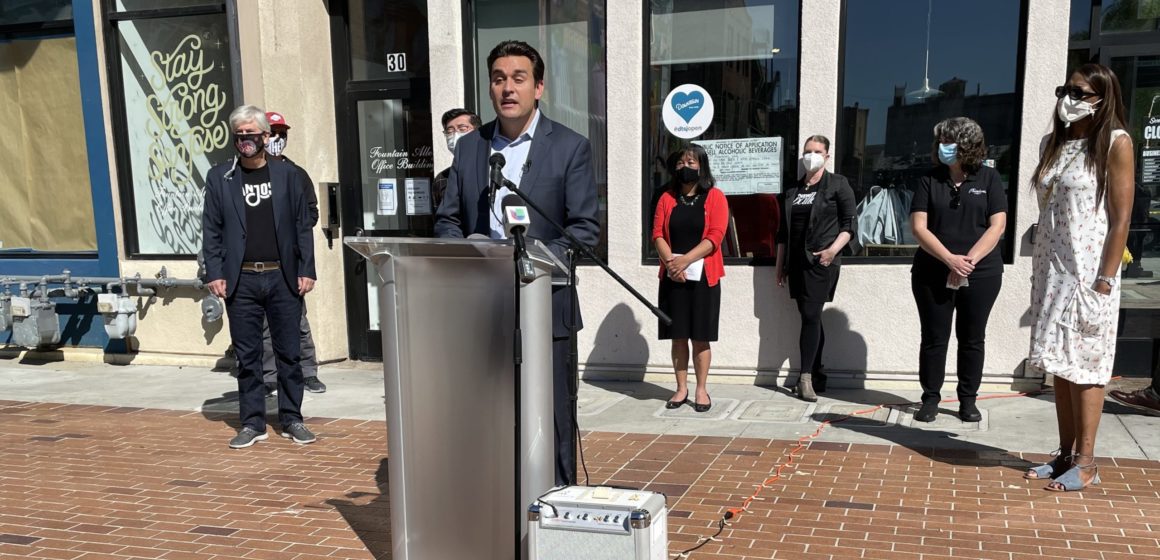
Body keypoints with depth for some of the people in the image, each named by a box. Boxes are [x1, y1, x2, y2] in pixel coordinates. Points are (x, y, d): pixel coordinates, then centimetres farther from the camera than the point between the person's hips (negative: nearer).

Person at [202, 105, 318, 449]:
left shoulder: (288, 175, 5)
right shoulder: (219, 177, 6)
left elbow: (302, 226, 4)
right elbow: (211, 230, 5)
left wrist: (306, 271, -2)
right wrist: (214, 273, -4)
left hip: (283, 277, 0)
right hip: (241, 280, 0)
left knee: (289, 353, 6)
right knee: (247, 356, 6)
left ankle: (291, 419, 17)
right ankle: (252, 423, 17)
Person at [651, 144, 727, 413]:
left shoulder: (715, 197, 1)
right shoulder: (667, 198, 11)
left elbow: (715, 237, -9)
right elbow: (658, 234, 2)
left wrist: (685, 260, -17)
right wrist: (671, 262, -14)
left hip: (703, 277, -3)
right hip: (672, 277, 3)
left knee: (700, 337, 1)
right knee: (678, 336, 6)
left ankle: (701, 390, 11)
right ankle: (681, 388, 14)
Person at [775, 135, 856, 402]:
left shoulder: (837, 184, 2)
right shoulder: (792, 190, 16)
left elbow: (849, 223, -3)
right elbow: (783, 231, 17)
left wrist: (833, 249, -17)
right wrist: (780, 264, 14)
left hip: (822, 261, -5)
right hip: (797, 262, 5)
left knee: (811, 315, -12)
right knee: (810, 318, 8)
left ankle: (806, 376, -10)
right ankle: (816, 375, 14)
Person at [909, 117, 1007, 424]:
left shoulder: (989, 178, 2)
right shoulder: (929, 180, 3)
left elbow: (997, 226, -4)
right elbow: (919, 227, -5)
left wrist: (969, 261, -15)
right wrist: (950, 259, -16)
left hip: (981, 274, 0)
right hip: (932, 274, 0)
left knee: (972, 339, 7)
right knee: (934, 338, 5)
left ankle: (968, 400, 18)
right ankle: (930, 398, 14)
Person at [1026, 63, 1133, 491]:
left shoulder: (1115, 143, -6)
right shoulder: (1053, 143, 13)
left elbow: (1121, 217, -10)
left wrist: (1106, 279, -16)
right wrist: (1038, 269, 12)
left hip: (1088, 270, -6)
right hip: (1051, 268, 7)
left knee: (1084, 366, -3)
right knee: (1059, 364, 9)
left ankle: (1086, 464, 5)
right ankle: (1066, 454, 18)